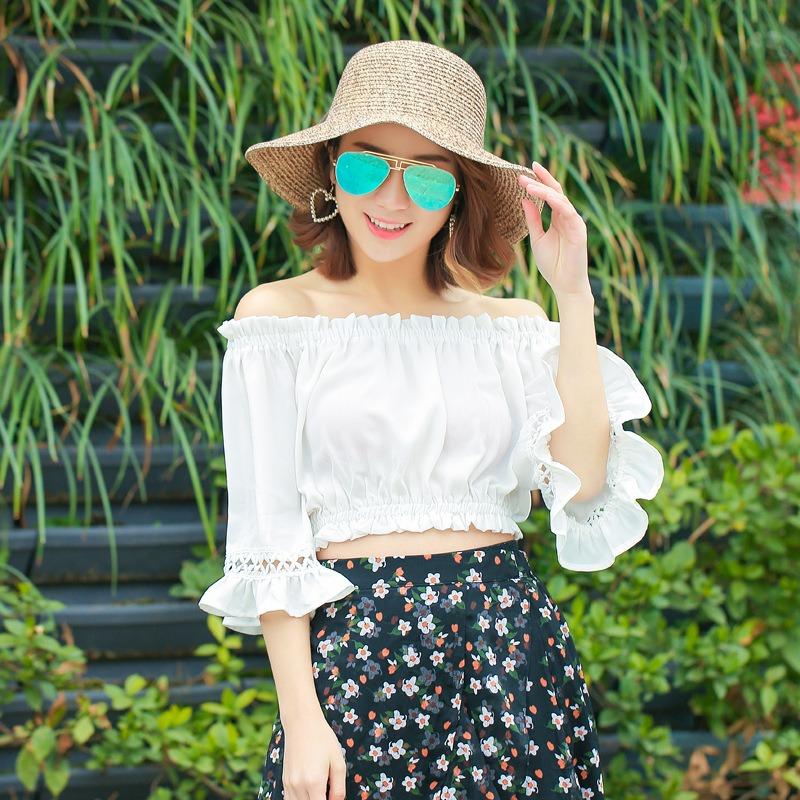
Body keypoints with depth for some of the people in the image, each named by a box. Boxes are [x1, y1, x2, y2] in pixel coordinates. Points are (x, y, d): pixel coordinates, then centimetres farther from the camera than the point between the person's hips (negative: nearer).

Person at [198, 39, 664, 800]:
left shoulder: (511, 325, 9)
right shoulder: (279, 315, 1)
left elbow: (581, 483, -6)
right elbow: (266, 533, -3)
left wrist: (574, 298, -7)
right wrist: (300, 718, -10)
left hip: (511, 646, 3)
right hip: (352, 646, -2)